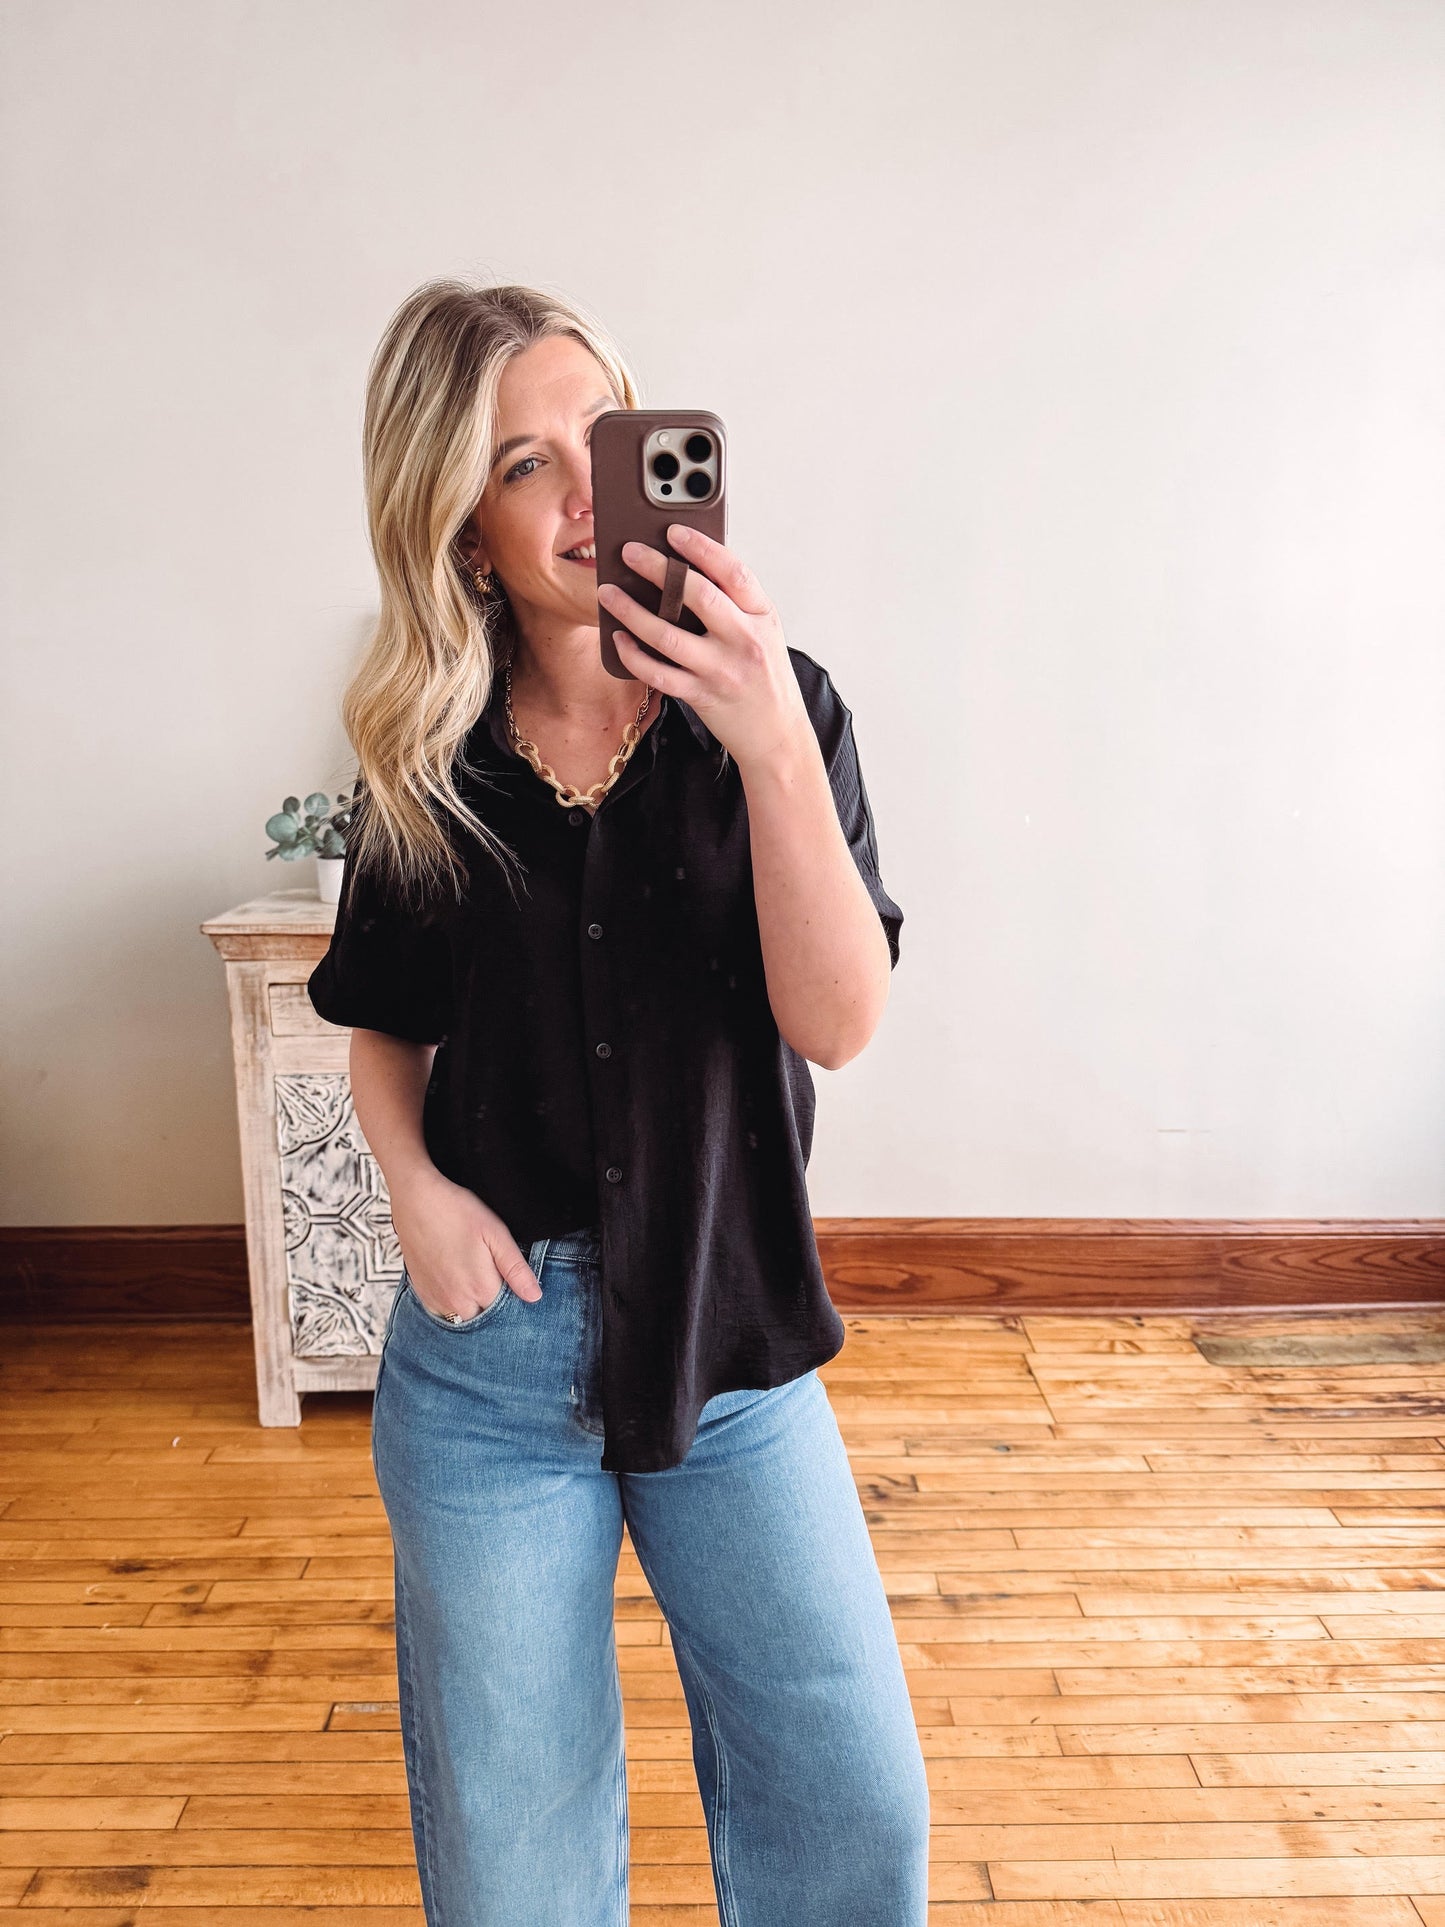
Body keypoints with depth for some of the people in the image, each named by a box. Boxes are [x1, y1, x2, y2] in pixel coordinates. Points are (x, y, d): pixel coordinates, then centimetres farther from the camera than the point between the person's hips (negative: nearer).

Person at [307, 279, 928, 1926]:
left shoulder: (774, 705, -7)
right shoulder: (426, 761, -2)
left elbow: (836, 1020, -17)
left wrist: (775, 748, -29)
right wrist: (412, 1180, -8)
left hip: (733, 1335, 0)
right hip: (491, 1336, 1)